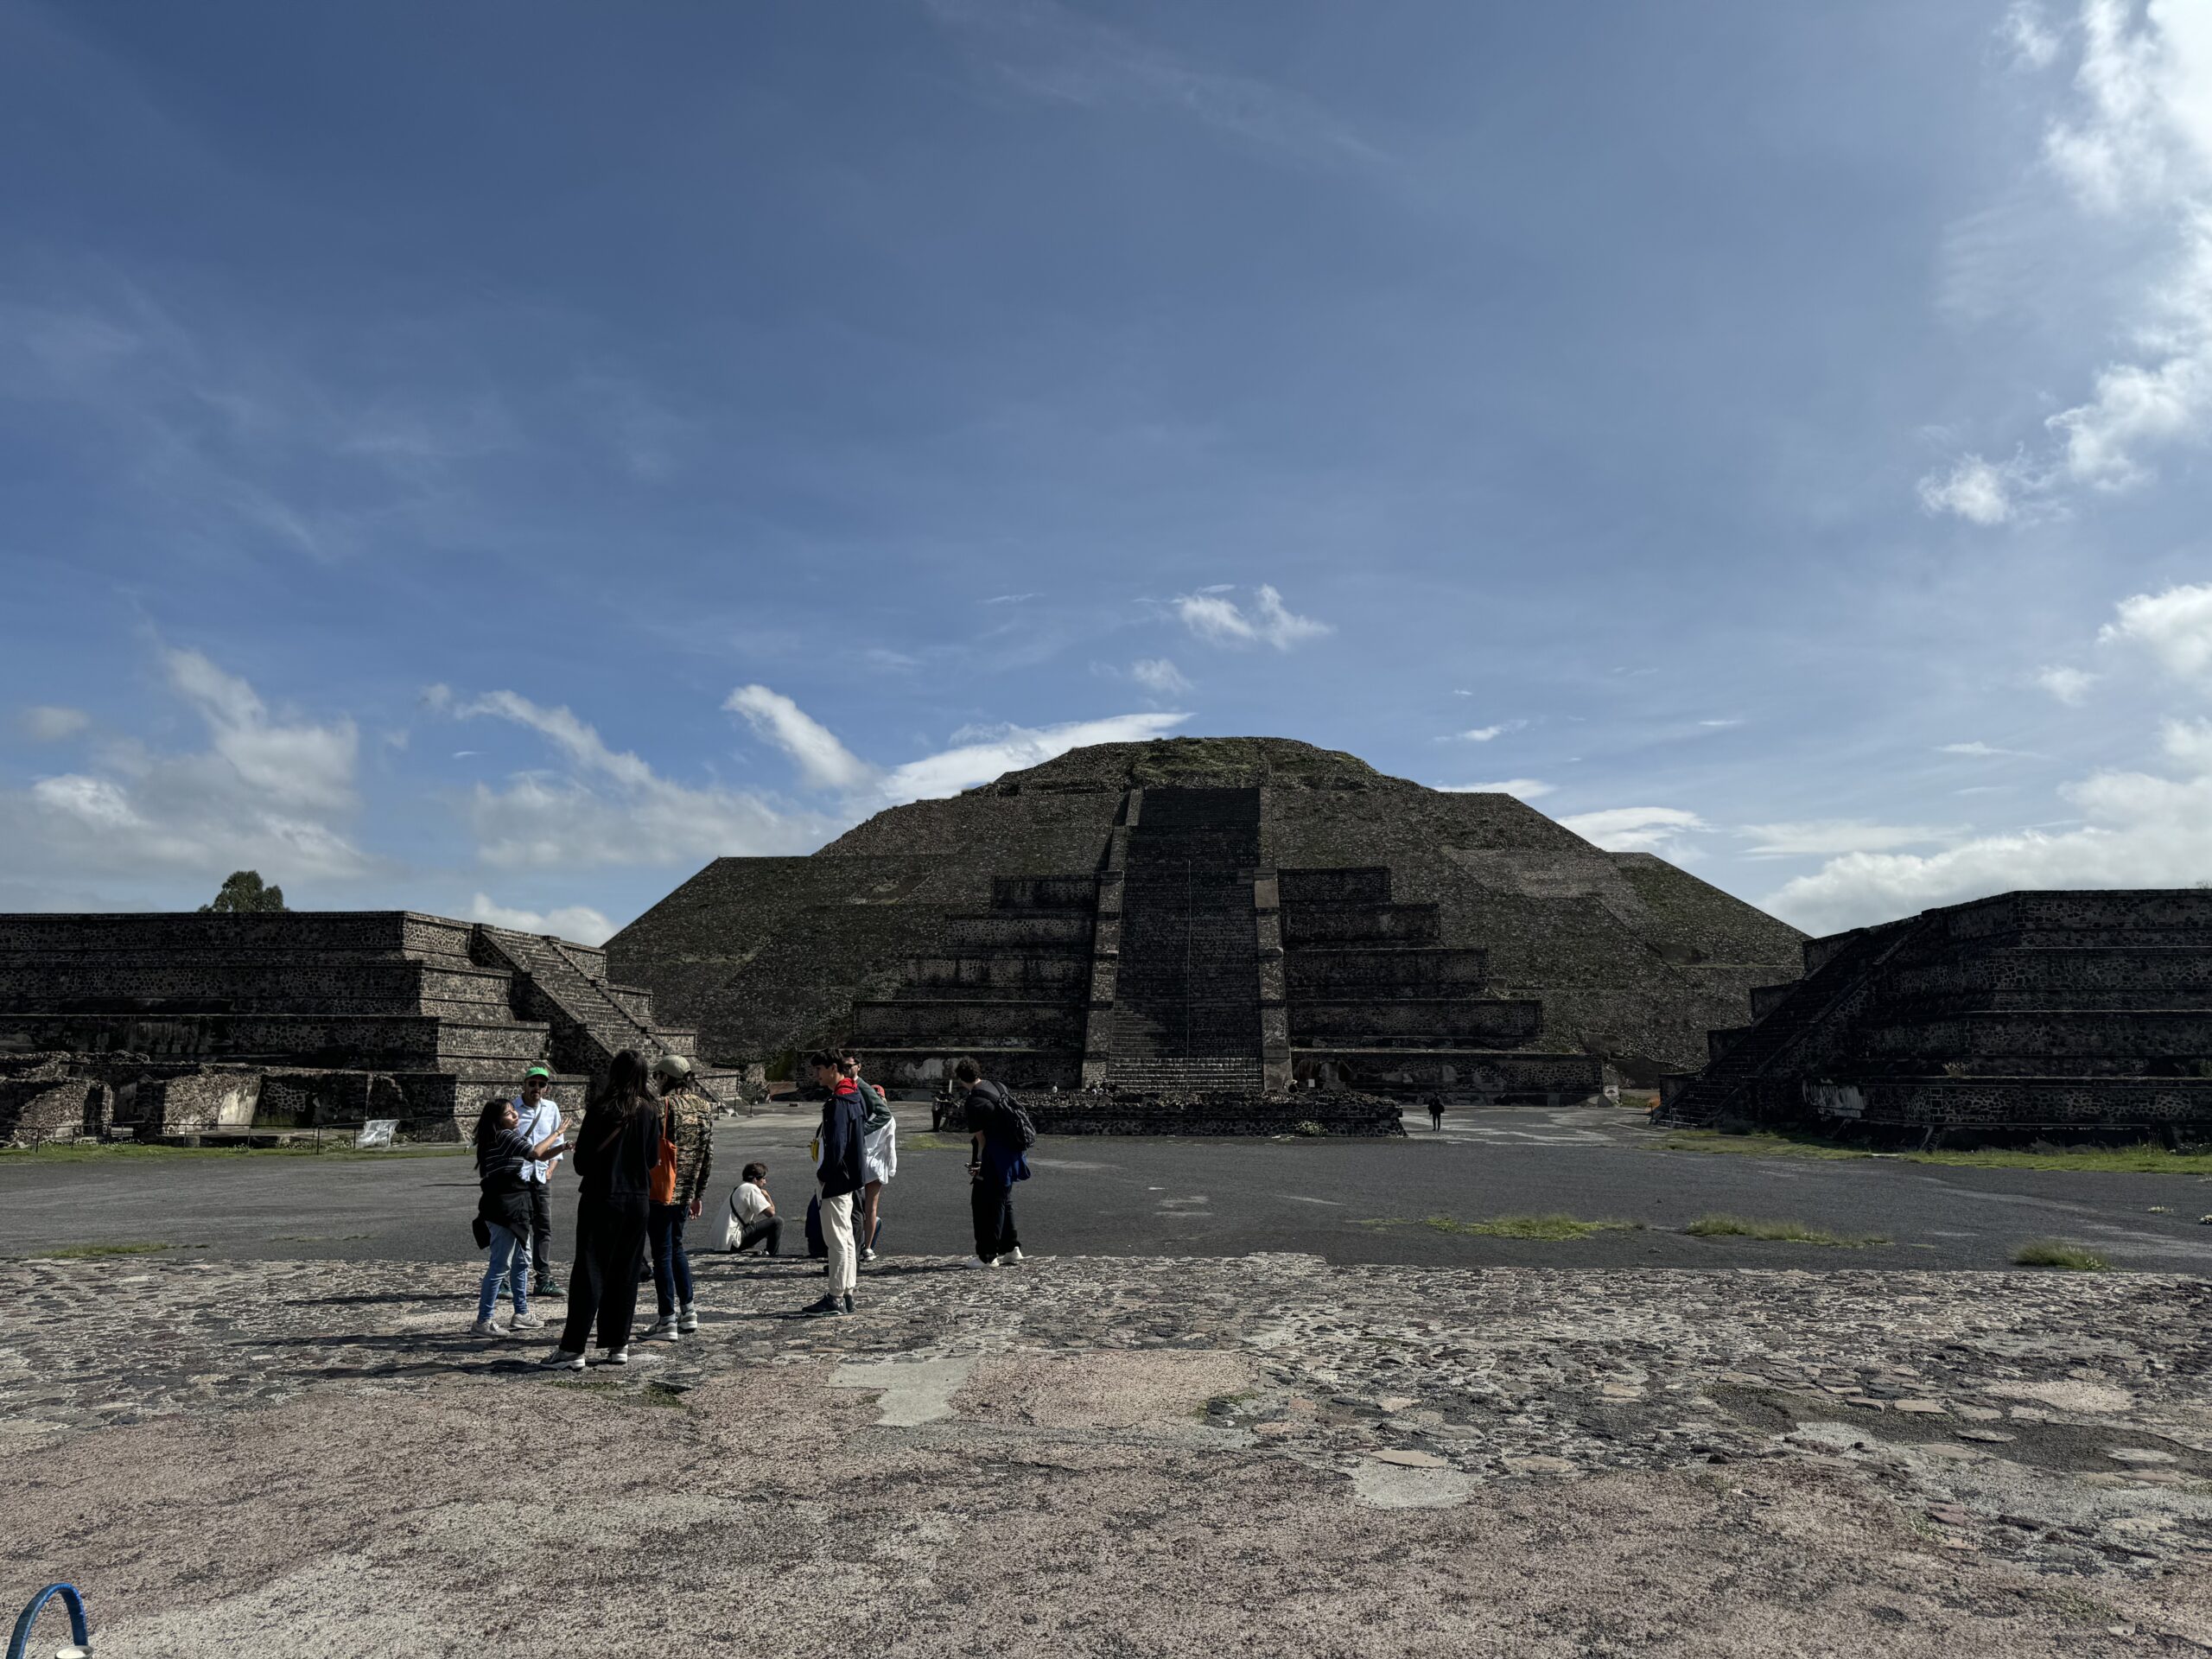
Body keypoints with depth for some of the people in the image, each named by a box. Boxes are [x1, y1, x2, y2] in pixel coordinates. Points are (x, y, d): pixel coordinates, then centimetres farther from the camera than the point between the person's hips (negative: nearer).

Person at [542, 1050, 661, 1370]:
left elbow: (582, 1161, -8)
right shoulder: (651, 1111, 0)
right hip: (637, 1200, 4)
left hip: (601, 1199, -4)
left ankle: (573, 1349, 0)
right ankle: (619, 1345, 15)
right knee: (626, 1273, 11)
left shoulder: (602, 1110, -13)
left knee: (589, 1272, 0)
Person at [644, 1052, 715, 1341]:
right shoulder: (704, 1107, 7)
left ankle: (668, 1321, 3)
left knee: (662, 1254, 0)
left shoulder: (664, 1106, -14)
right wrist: (697, 1193, 19)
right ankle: (688, 1312, 23)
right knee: (676, 1247, 21)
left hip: (661, 1193, -7)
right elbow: (708, 1154, 12)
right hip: (686, 1194, 7)